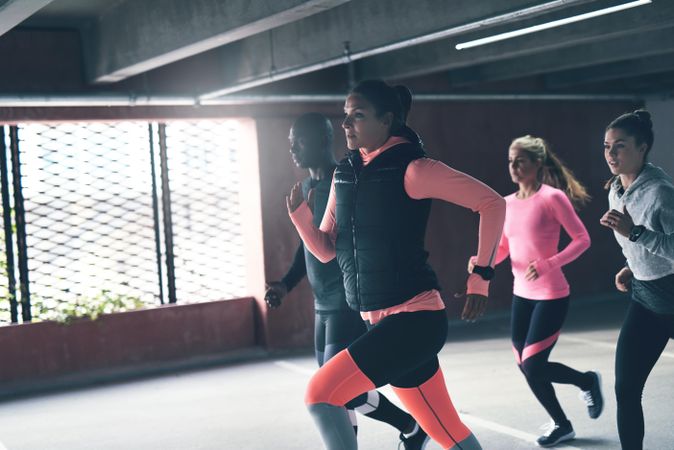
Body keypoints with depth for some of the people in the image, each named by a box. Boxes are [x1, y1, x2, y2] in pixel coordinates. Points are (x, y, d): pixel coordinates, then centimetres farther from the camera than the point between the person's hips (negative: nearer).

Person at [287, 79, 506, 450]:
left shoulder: (412, 169, -12)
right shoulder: (344, 174, 9)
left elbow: (491, 203, -9)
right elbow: (326, 251, 11)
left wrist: (480, 276, -11)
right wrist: (298, 212, -6)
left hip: (414, 318, -7)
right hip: (380, 322, 7)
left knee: (321, 394, -15)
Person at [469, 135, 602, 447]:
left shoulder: (553, 197, -12)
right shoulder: (508, 204, 6)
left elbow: (582, 239, -12)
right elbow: (501, 249, 12)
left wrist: (548, 265, -23)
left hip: (551, 296, -7)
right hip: (521, 296, 7)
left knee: (533, 367, -8)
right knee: (527, 369, 10)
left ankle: (587, 381, 20)